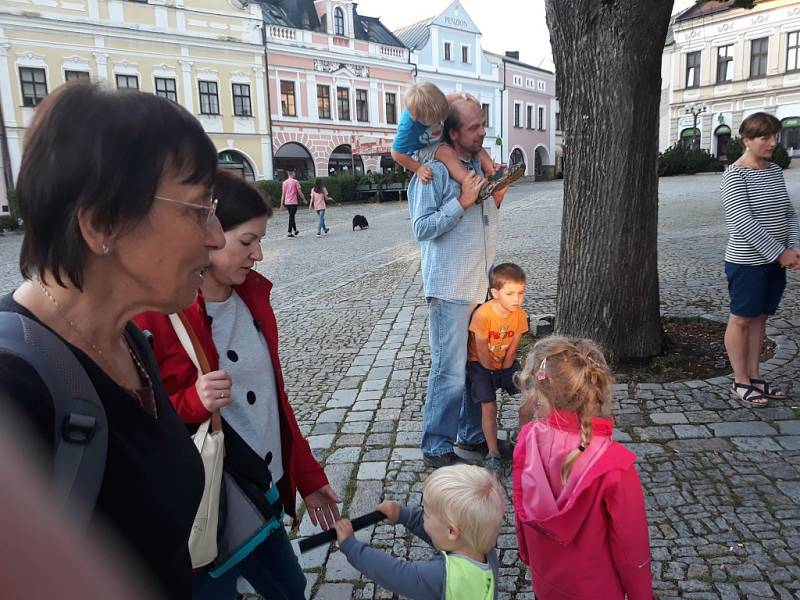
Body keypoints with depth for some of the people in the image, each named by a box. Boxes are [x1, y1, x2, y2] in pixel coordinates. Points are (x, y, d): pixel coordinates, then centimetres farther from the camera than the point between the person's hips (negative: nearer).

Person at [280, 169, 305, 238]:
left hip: (286, 203, 5)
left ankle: (295, 231, 27)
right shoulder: (295, 181, -6)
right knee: (291, 217, -4)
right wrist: (304, 199, 8)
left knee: (291, 216, 17)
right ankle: (290, 233, -7)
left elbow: (283, 194, 7)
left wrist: (282, 203, 10)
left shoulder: (284, 182, 6)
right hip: (293, 202, -5)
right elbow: (299, 192, -5)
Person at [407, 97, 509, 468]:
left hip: (483, 284, 8)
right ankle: (436, 448, 12)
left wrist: (497, 198, 4)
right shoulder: (433, 172, -10)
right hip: (450, 289, -8)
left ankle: (473, 434, 32)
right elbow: (422, 227, -15)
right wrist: (462, 202, -19)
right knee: (450, 372, -3)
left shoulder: (482, 166, 13)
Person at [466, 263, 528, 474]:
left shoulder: (520, 315, -14)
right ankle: (493, 453, 4)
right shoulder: (482, 314, -30)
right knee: (489, 407, -9)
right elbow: (482, 349, -21)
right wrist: (492, 370, -9)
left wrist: (505, 368, -5)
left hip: (506, 363, 5)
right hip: (481, 365, -5)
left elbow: (513, 346, -4)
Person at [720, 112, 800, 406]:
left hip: (774, 261, 7)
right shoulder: (735, 175, -13)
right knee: (742, 319, 3)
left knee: (759, 318, 13)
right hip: (746, 263, -7)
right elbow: (742, 222, -21)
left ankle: (754, 376, 24)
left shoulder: (775, 171, 9)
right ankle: (741, 381, 15)